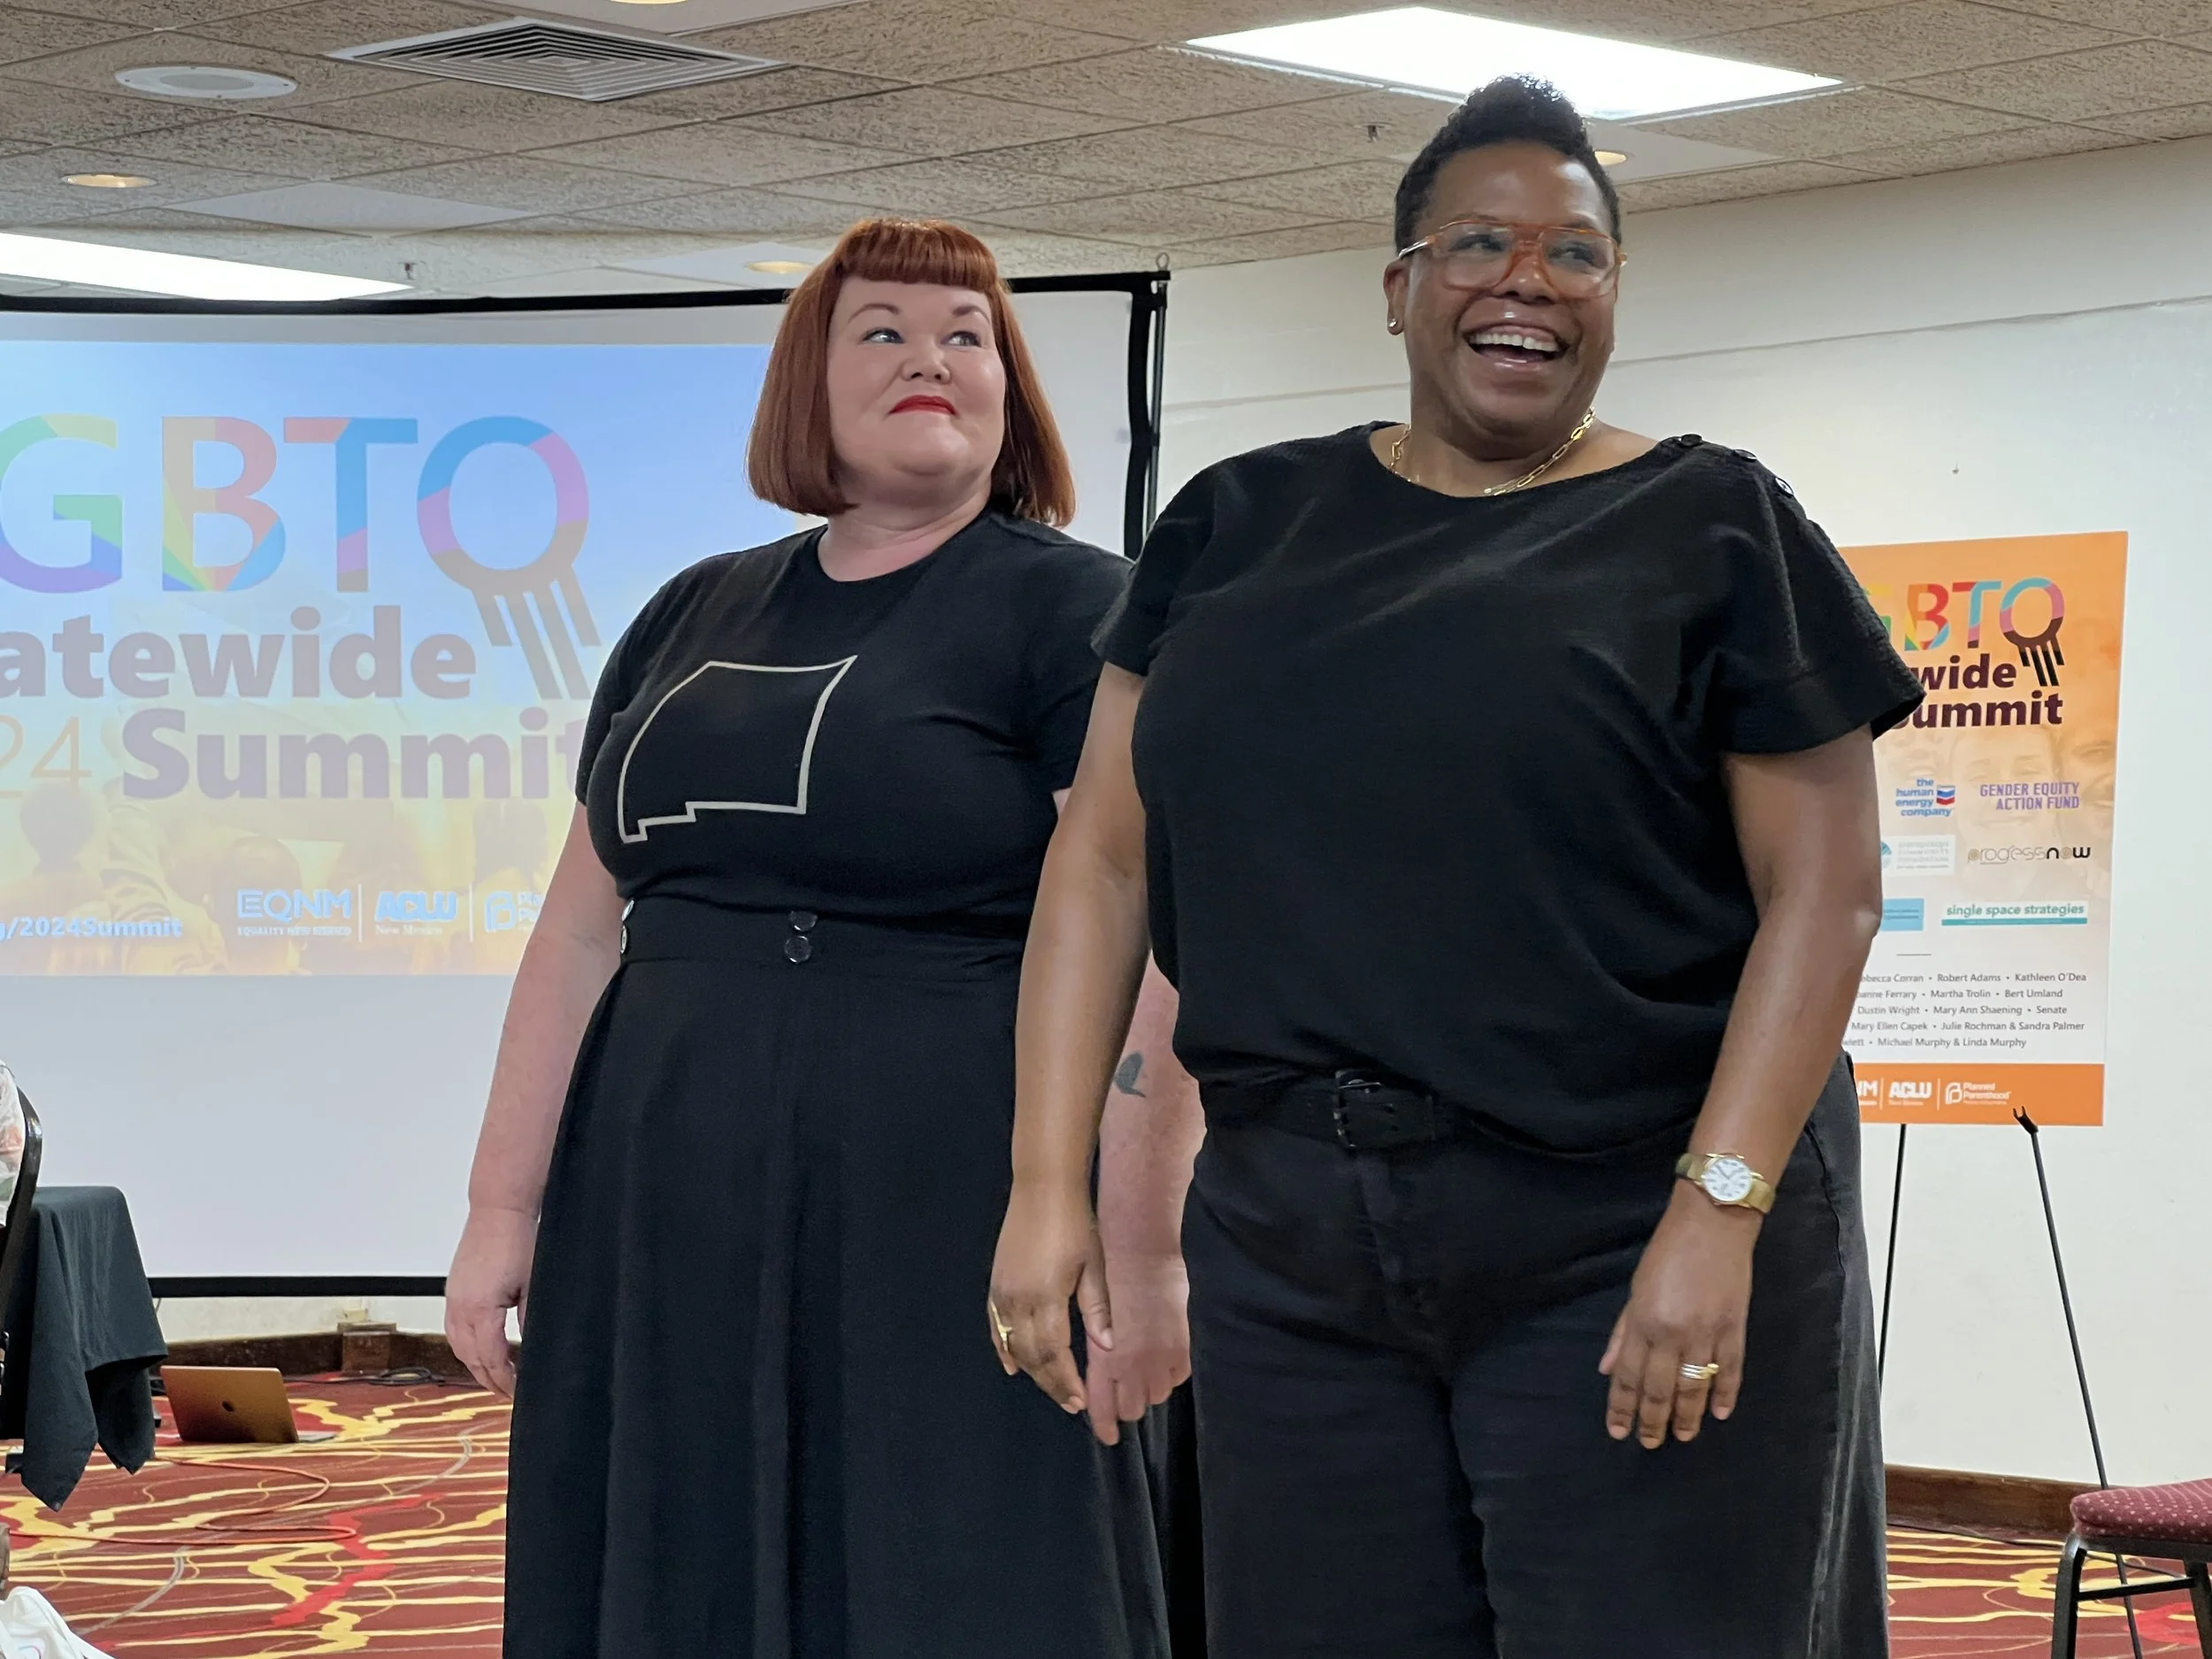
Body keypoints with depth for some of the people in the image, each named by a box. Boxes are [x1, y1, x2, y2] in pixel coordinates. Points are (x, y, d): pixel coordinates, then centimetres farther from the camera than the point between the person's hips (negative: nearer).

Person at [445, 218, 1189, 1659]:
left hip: (942, 1238, -5)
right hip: (672, 1234, 5)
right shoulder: (695, 619, 15)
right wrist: (504, 1208, 11)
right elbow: (585, 929, 15)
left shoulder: (1069, 610, -3)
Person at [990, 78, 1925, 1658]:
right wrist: (1049, 1184, 0)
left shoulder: (1715, 529, 1)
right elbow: (1106, 857, 10)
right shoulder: (1241, 527, 12)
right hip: (1292, 1250, 4)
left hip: (1627, 1244, -3)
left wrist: (1720, 1209, -16)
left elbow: (1826, 888, -5)